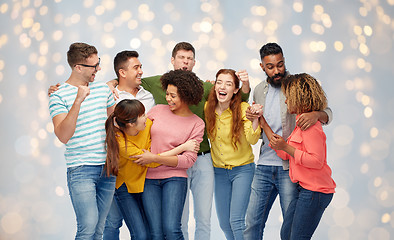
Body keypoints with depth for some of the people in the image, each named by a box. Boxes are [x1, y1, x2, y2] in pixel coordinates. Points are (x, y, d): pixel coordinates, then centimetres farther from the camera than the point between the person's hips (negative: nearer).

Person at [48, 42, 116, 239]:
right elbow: (63, 136, -18)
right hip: (81, 169, -5)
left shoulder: (103, 89, 11)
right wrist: (78, 101, -25)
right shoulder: (59, 96, -6)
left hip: (108, 167, 5)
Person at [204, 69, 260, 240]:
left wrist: (255, 118, -37)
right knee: (224, 224, 9)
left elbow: (252, 140, -23)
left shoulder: (243, 109, -14)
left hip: (242, 169, -4)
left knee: (236, 221, -12)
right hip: (219, 171, 4)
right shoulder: (208, 108, -3)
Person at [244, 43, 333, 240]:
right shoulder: (259, 90, 13)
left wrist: (317, 114, -31)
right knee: (252, 222, 7)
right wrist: (251, 117, -1)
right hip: (264, 166, 5)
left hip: (289, 167, -4)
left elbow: (327, 112, -7)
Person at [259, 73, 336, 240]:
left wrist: (286, 147, -20)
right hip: (304, 189, 10)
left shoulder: (310, 123, -17)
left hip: (314, 191, -10)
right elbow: (285, 155, 16)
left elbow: (317, 161, -23)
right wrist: (264, 125, 18)